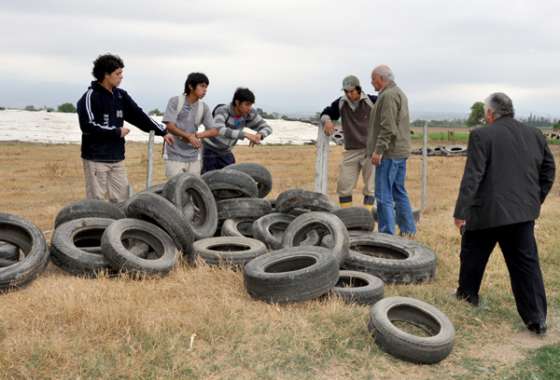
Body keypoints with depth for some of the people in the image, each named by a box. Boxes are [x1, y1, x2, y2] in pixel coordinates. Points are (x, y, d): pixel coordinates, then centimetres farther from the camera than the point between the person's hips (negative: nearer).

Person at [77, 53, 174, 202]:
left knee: (122, 199, 8)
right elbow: (87, 126, -19)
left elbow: (139, 116, 14)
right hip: (96, 158, -7)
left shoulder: (121, 95, 10)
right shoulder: (90, 96, -10)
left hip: (117, 158, 7)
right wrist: (117, 131, -13)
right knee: (96, 200, -2)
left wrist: (162, 131, 11)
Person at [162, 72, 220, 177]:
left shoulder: (204, 108, 3)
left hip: (194, 157, 4)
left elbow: (214, 131, 0)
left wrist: (196, 135, -18)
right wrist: (189, 136, -27)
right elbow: (169, 126, -13)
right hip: (174, 156, -4)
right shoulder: (175, 101, -5)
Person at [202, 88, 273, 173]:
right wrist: (245, 134, -57)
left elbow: (267, 128, -13)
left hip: (225, 152, 5)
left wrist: (258, 135, -38)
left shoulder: (250, 113, -17)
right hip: (209, 149, -5)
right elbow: (220, 130, -51)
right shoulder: (222, 111, -32)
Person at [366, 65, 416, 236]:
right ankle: (408, 231, 22)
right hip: (401, 151, 10)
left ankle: (387, 233, -5)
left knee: (383, 195, -7)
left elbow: (388, 127, -22)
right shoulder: (399, 93, 20)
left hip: (389, 153, -10)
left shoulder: (389, 95, -14)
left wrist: (378, 150, -22)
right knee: (399, 192, 16)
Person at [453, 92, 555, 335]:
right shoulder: (535, 135, 8)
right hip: (523, 212, 4)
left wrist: (460, 212, -12)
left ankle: (467, 294, 35)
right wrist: (535, 201, 23)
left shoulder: (482, 136, -10)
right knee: (526, 263, 7)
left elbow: (472, 177, -15)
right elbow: (548, 171, 14)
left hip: (487, 212, -4)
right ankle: (537, 318, 5)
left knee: (473, 254, 18)